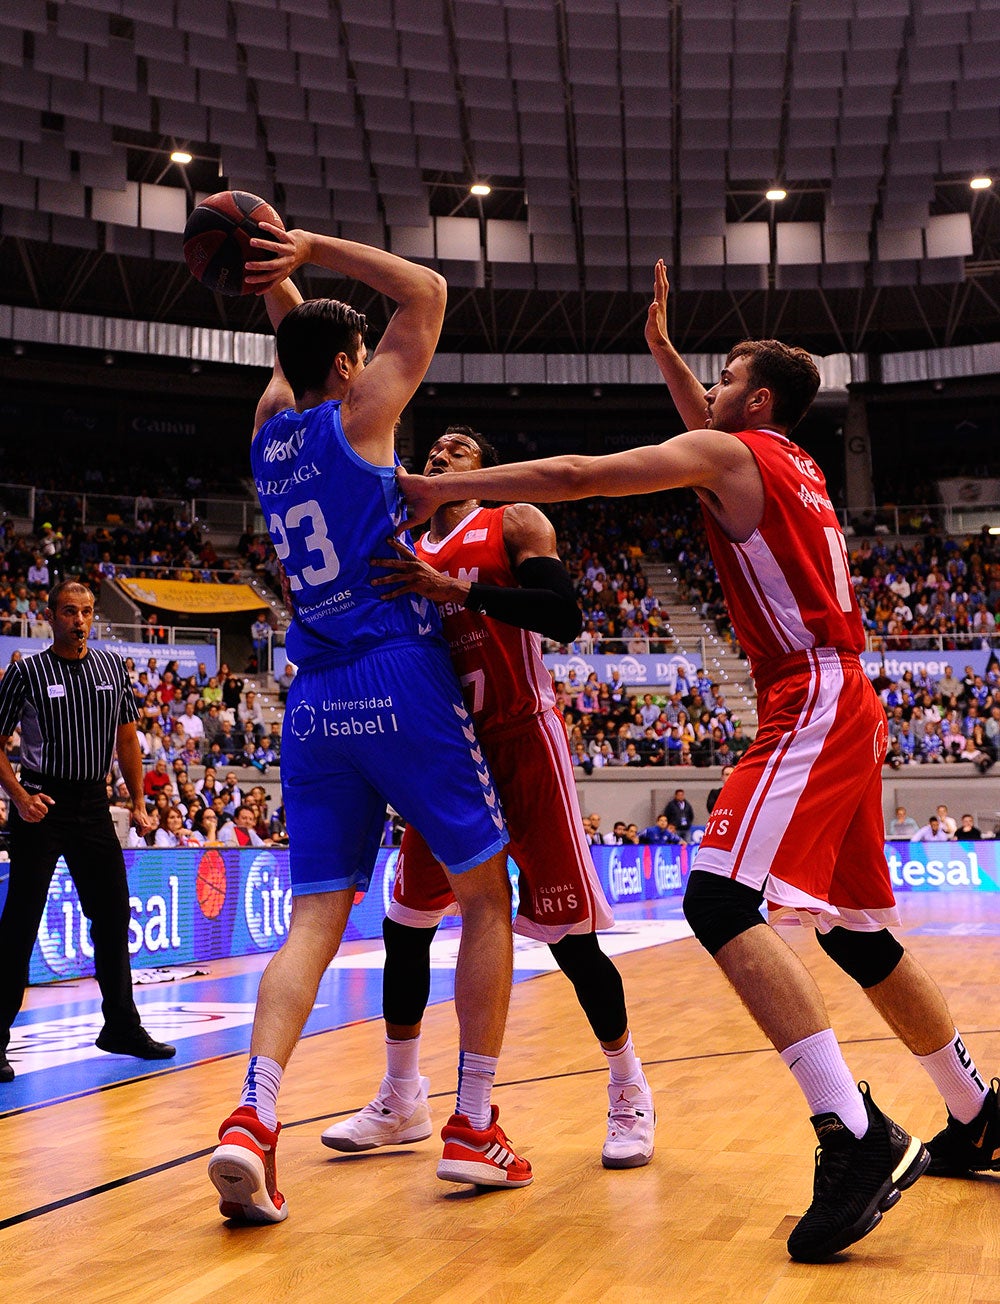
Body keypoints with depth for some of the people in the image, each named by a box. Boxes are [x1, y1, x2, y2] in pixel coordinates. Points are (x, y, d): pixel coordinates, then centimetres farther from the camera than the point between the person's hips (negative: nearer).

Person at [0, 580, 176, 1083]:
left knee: (113, 917, 9)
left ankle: (121, 1026, 22)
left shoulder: (112, 666, 8)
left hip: (94, 805, 4)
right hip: (42, 805, -4)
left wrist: (139, 801, 10)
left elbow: (127, 738, 15)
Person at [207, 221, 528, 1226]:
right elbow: (426, 293, 3)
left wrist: (275, 260, 25)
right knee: (485, 894, 7)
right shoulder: (355, 414, -1)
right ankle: (473, 1126, 7)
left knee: (315, 920, 5)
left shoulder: (269, 429, 15)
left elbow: (296, 337, 35)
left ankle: (251, 1121, -15)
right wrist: (308, 249, 5)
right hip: (400, 684, -6)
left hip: (315, 700, 6)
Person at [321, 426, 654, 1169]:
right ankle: (401, 1101, 22)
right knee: (405, 923, 6)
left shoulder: (516, 524, -1)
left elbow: (565, 617, -18)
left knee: (568, 932, -5)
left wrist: (457, 588, -26)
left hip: (522, 741, -6)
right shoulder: (411, 555, 15)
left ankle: (630, 1095, 13)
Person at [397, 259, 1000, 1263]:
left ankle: (857, 1139, -31)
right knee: (856, 932, 17)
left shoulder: (729, 454, -3)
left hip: (812, 705, -10)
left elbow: (574, 477, -10)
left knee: (722, 903, -22)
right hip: (843, 707, 10)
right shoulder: (795, 465, 21)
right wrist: (661, 348, 39)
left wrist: (439, 490, -4)